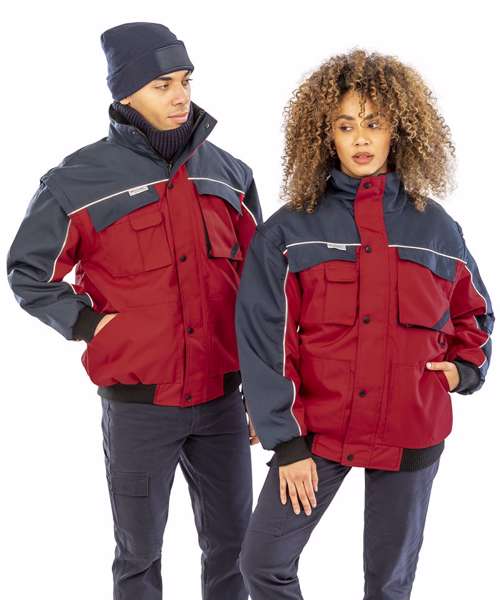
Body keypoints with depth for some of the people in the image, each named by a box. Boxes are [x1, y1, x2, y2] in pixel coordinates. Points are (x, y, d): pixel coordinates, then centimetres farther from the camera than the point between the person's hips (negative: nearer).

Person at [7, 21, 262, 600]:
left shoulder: (228, 174, 5)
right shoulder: (77, 182, -7)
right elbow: (28, 275, 3)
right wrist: (92, 324, -9)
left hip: (222, 400, 3)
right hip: (137, 405, -3)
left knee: (232, 542, 13)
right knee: (139, 550, 11)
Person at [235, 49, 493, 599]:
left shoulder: (435, 227, 3)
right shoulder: (289, 231, -4)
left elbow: (473, 312, 19)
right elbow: (263, 340, -6)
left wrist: (464, 367, 1)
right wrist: (286, 441, -9)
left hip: (411, 435, 1)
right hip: (317, 431, -1)